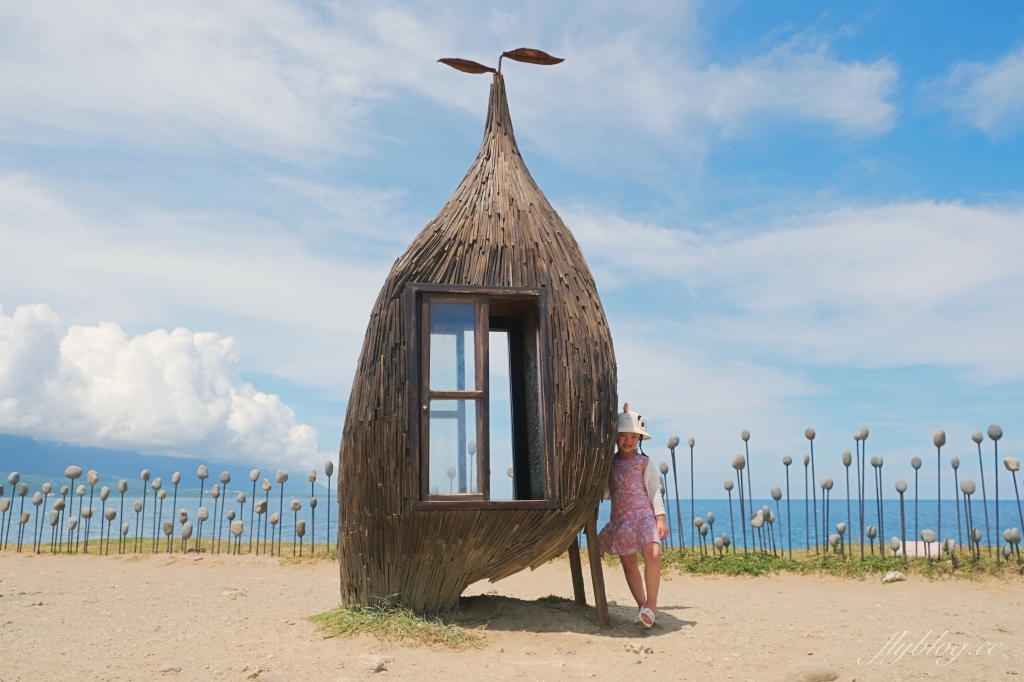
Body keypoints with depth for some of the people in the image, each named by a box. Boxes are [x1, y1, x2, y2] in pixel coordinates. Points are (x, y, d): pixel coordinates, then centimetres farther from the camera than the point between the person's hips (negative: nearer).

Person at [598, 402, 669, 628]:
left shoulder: (643, 462, -2)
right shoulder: (609, 463, 7)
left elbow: (654, 491, -4)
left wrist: (661, 518, -11)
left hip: (644, 516, -4)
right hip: (620, 520, 4)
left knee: (653, 554, -23)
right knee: (628, 562, 6)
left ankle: (651, 604, -12)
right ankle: (642, 606, 16)